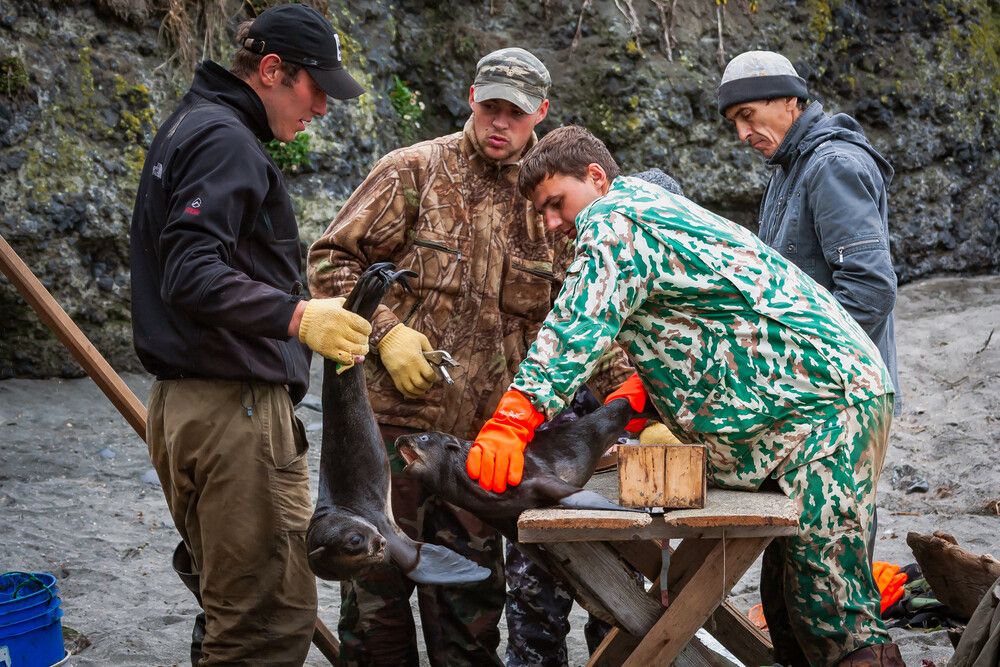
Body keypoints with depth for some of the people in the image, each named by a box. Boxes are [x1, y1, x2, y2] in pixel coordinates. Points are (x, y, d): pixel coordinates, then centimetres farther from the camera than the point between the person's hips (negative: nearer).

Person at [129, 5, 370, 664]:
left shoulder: (188, 127, 21)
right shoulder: (227, 141, -12)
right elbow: (191, 273, -23)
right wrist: (297, 315, -32)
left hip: (184, 402, 11)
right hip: (235, 409, -11)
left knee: (230, 605, 18)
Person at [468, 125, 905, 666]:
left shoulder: (614, 219, -8)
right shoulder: (653, 209, 23)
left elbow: (576, 328, -22)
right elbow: (687, 334, 25)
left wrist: (510, 422, -26)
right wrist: (639, 391, 9)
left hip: (829, 400, -11)